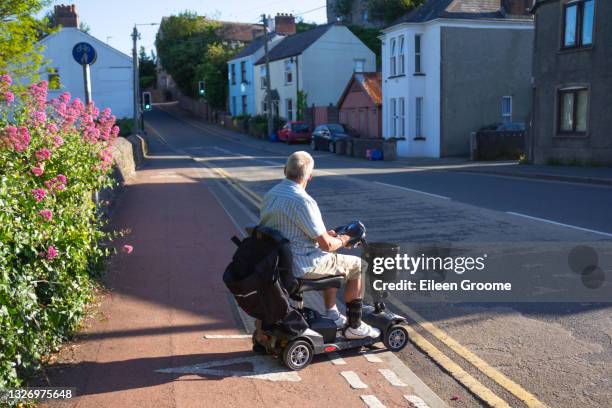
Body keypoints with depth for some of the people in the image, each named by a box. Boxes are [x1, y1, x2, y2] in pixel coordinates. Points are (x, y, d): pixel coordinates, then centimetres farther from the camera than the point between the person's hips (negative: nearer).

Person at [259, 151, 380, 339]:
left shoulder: (270, 194, 5)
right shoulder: (303, 201, -23)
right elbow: (326, 245, -20)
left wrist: (325, 233, 17)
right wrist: (342, 240, 3)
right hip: (301, 265, -9)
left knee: (331, 259, 31)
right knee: (357, 265, 10)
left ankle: (332, 315, 33)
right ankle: (355, 326, 17)